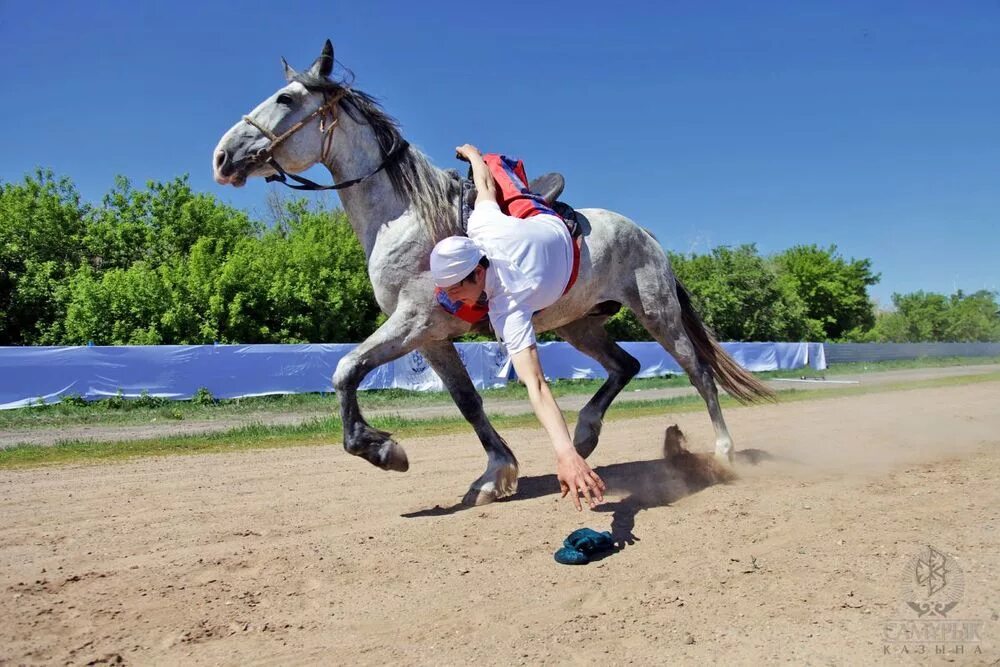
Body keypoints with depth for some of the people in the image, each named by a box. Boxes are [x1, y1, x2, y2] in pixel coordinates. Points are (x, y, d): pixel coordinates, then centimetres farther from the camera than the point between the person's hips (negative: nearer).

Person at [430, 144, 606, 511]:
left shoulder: (507, 310, -50)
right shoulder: (482, 225, -40)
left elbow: (535, 385, -59)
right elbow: (486, 180, -18)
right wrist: (472, 154, 4)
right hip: (548, 223, 3)